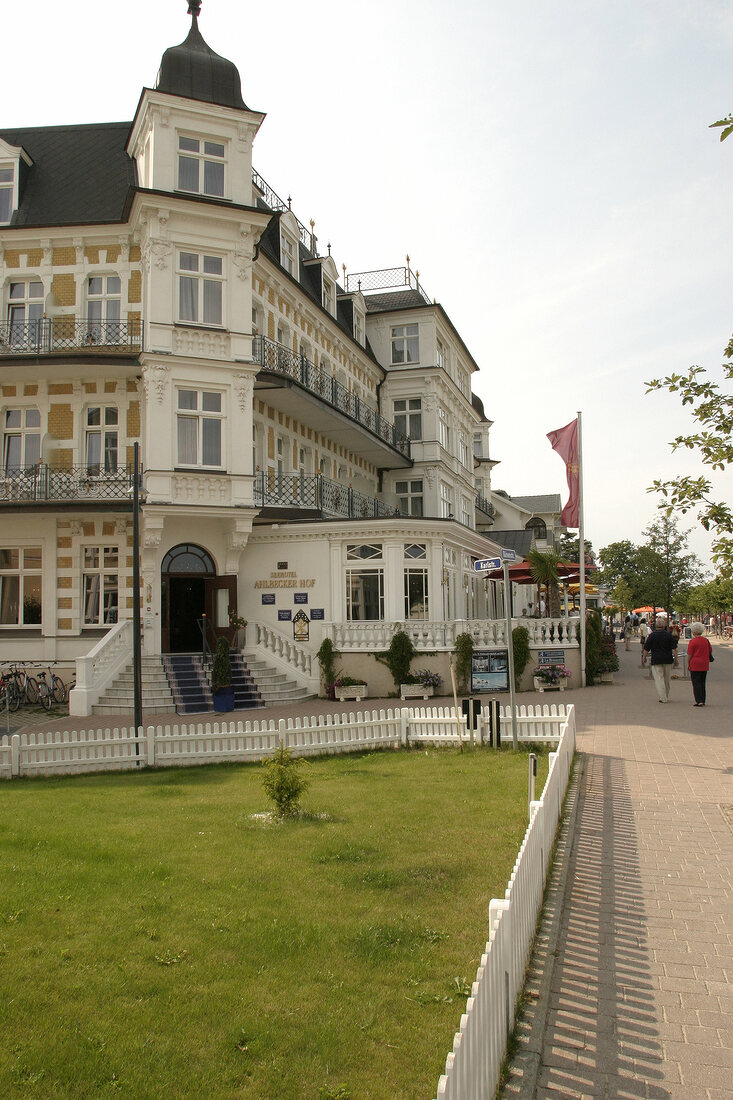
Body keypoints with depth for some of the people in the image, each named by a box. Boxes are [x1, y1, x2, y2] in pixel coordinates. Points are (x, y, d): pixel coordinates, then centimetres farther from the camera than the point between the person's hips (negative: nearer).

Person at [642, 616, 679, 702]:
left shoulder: (652, 635, -4)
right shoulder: (669, 635, 1)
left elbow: (646, 648, -1)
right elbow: (674, 648, -2)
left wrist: (644, 658, 12)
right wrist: (676, 659, 2)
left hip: (656, 660, -3)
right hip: (668, 659, 3)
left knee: (659, 679, -2)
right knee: (666, 679, 15)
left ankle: (663, 698, -9)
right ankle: (666, 697, 26)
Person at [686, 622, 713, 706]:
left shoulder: (692, 641, -12)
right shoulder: (706, 640, 5)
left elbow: (689, 654, -12)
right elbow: (710, 651, 15)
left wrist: (688, 664, -2)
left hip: (695, 665, -5)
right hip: (705, 665, 5)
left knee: (696, 683, -1)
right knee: (702, 683, 13)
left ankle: (699, 700, -8)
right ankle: (702, 700, 16)